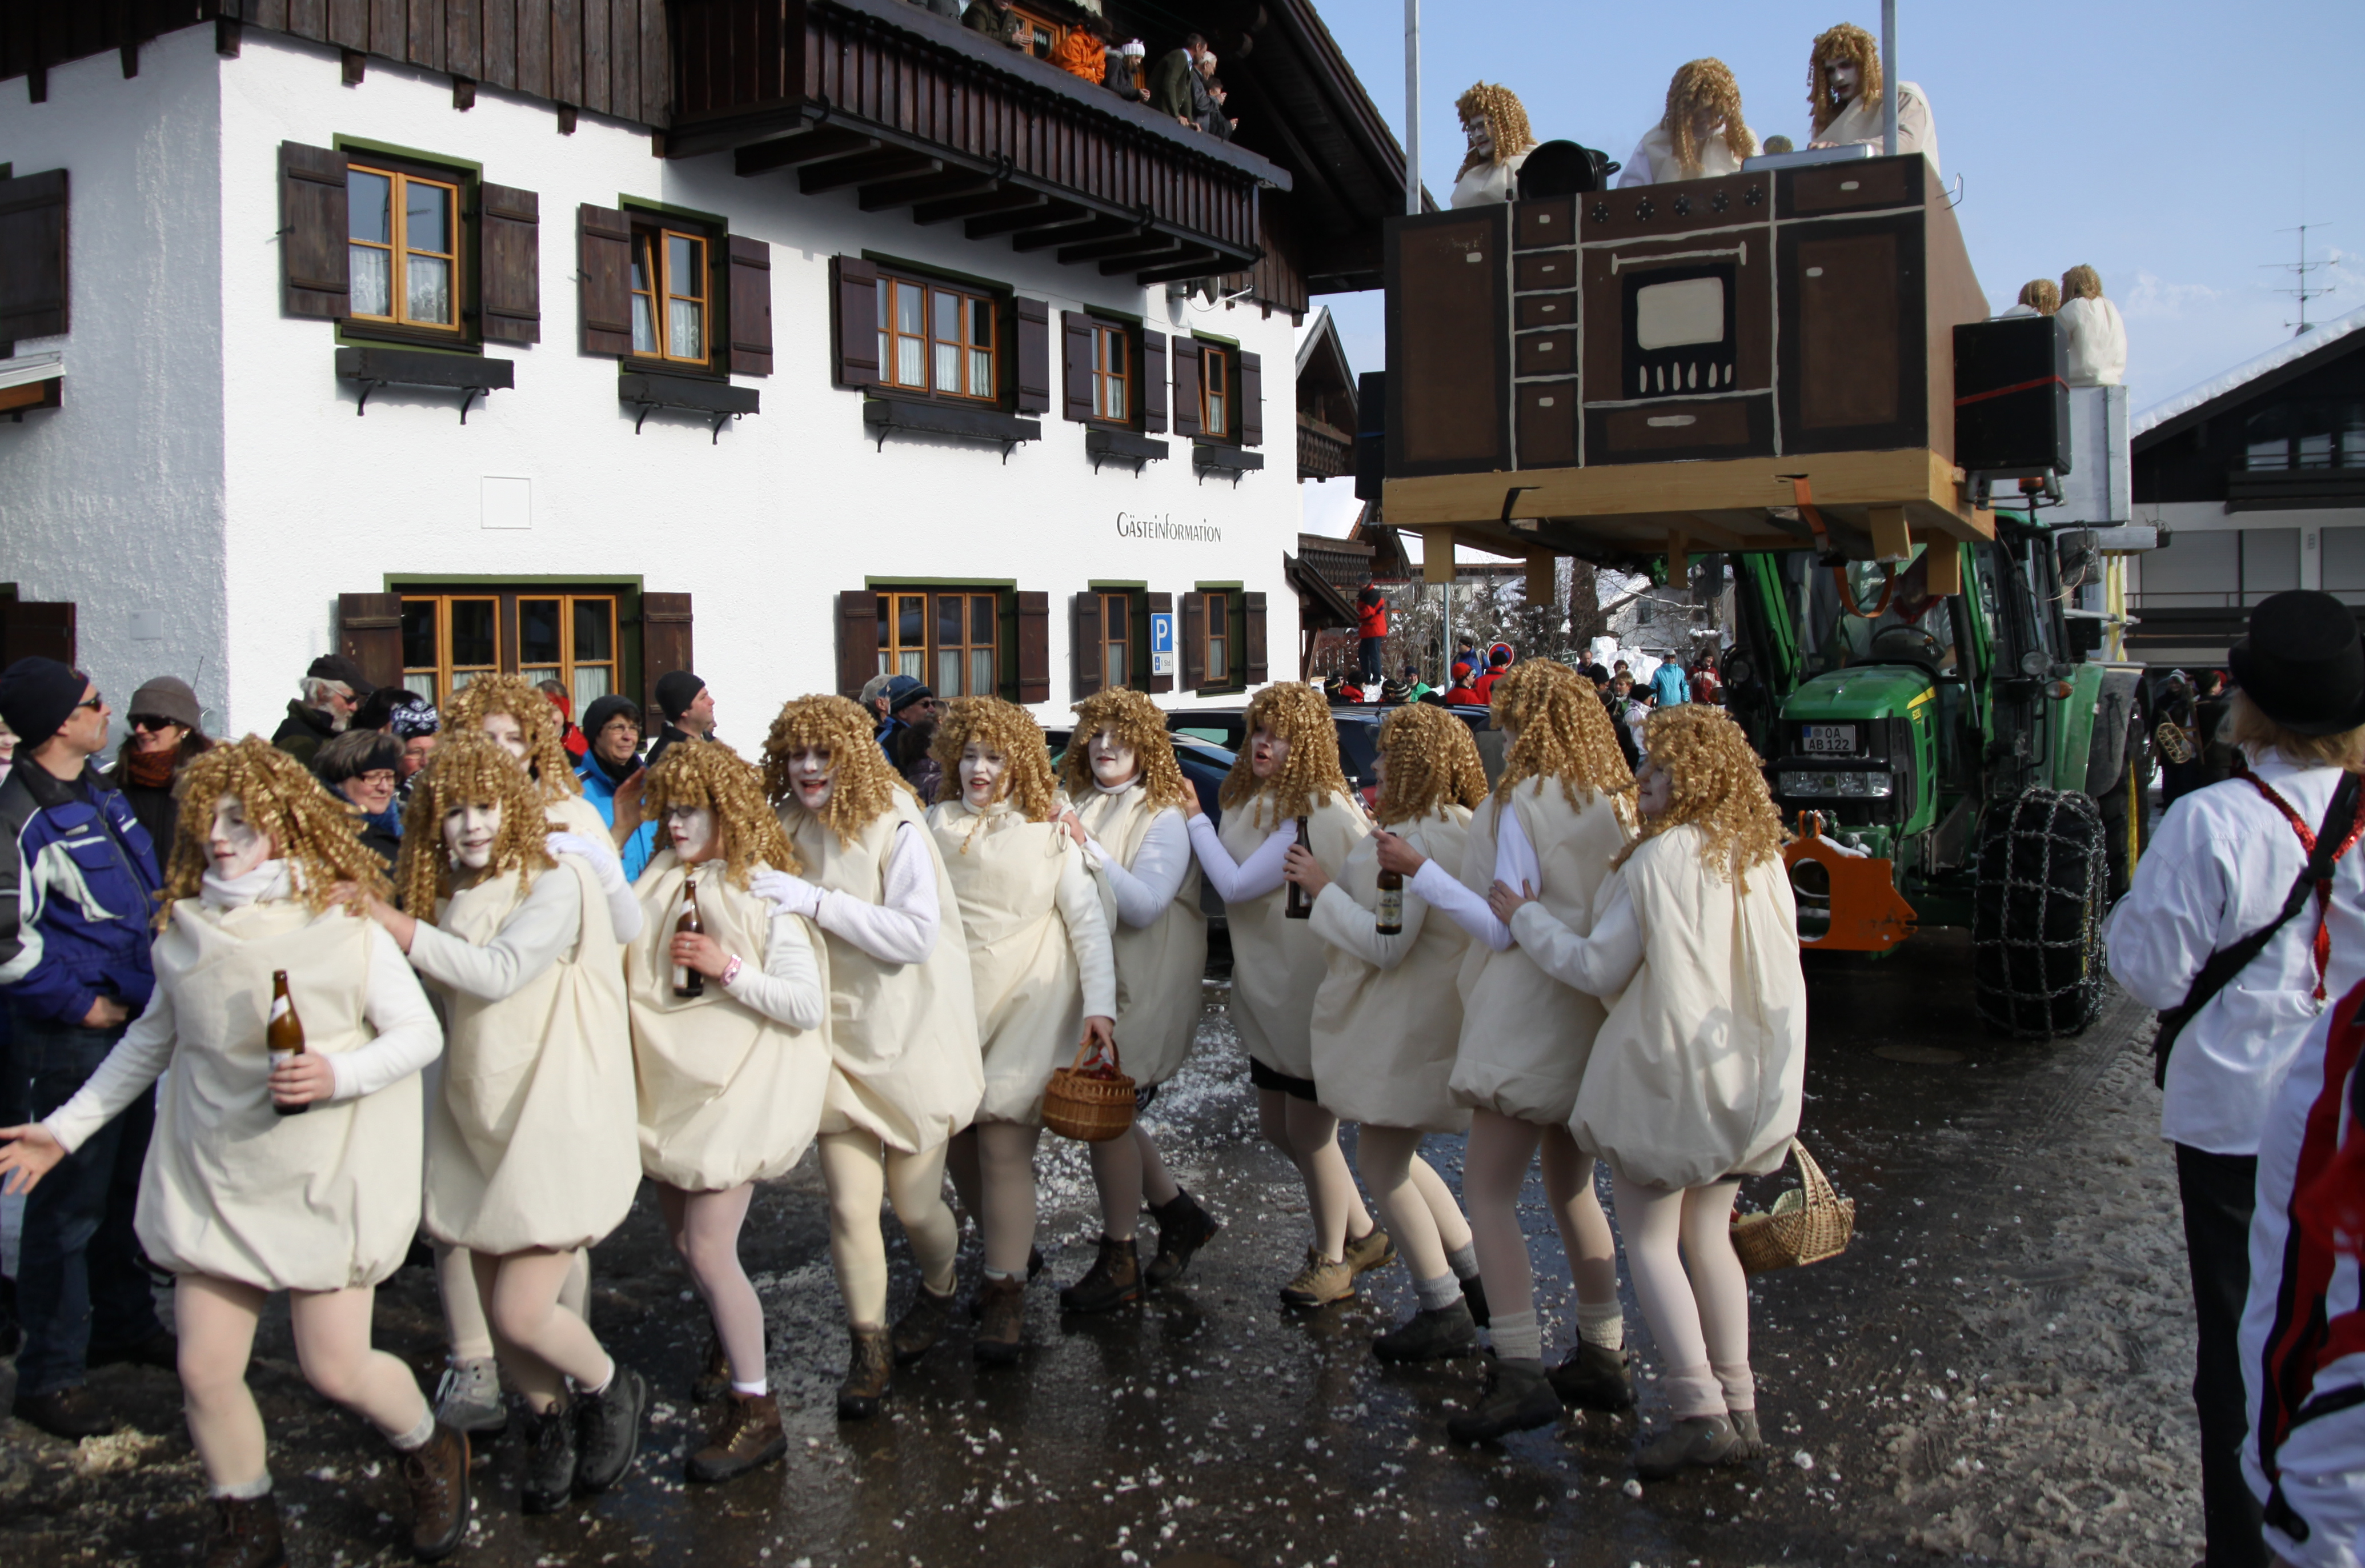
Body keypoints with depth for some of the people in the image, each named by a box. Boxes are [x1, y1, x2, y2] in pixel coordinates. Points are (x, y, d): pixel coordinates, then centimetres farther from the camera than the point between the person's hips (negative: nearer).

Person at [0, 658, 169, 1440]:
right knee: (67, 1205, 0)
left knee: (126, 1188, 20)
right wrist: (79, 1004, -16)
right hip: (71, 1043, -9)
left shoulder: (96, 791, 9)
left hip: (130, 1023, 9)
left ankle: (124, 1323, 37)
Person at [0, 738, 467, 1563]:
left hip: (322, 1176, -4)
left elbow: (421, 1031, -9)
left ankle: (432, 1451, 29)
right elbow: (151, 1039, 17)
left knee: (335, 1369, -2)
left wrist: (337, 1075, -25)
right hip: (213, 1180, 5)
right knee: (205, 1372, 4)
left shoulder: (343, 923, -11)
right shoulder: (185, 928, 3)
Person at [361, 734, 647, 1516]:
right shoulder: (445, 895, 6)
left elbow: (498, 972, -25)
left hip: (556, 1119, -6)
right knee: (495, 1309, 10)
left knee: (522, 1314, -8)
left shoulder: (556, 881, -13)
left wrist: (391, 921, -26)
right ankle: (552, 1418, 38)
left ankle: (611, 1389, 23)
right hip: (476, 1118, 6)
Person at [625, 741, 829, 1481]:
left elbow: (808, 1007, -14)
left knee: (708, 1249, -8)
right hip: (669, 1086, 6)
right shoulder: (659, 882, 4)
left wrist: (729, 967, -21)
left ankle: (756, 1413, 5)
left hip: (738, 1087, -6)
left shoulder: (764, 893, -10)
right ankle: (734, 1338, 41)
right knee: (682, 1236, 14)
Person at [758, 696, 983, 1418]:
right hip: (836, 1040, 4)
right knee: (850, 1206, -2)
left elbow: (917, 932, -23)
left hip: (910, 1037, -3)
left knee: (914, 1204, 9)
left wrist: (815, 900, -27)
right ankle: (868, 1346, 17)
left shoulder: (894, 825, -14)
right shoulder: (786, 830, 2)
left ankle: (938, 1292, 41)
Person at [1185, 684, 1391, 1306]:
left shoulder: (1315, 813, -23)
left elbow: (1237, 885, -23)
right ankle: (1363, 1234, 34)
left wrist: (1196, 820, -13)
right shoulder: (1255, 802, 7)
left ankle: (1333, 1260, 26)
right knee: (1275, 1124, 17)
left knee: (1307, 1128, 5)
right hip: (1268, 987, 9)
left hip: (1313, 991, -9)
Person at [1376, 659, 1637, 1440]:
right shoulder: (1616, 802, 7)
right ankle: (1604, 1358, 24)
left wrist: (1420, 871, -15)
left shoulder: (1522, 803, -13)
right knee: (1572, 1187, 18)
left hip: (1531, 1019, -8)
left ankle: (1522, 1371, -11)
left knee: (1489, 1190, -5)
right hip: (1590, 1018, 8)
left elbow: (1503, 928, -16)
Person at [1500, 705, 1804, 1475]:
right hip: (1745, 1083, 7)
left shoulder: (1658, 860, -16)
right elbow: (1778, 976, 12)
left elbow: (1599, 968, -11)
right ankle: (1738, 1406, 20)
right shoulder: (1764, 859, 5)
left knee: (1650, 1242, 4)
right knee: (1710, 1235, 17)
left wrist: (1525, 916, 1)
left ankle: (1698, 1410, -3)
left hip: (1664, 1073, -7)